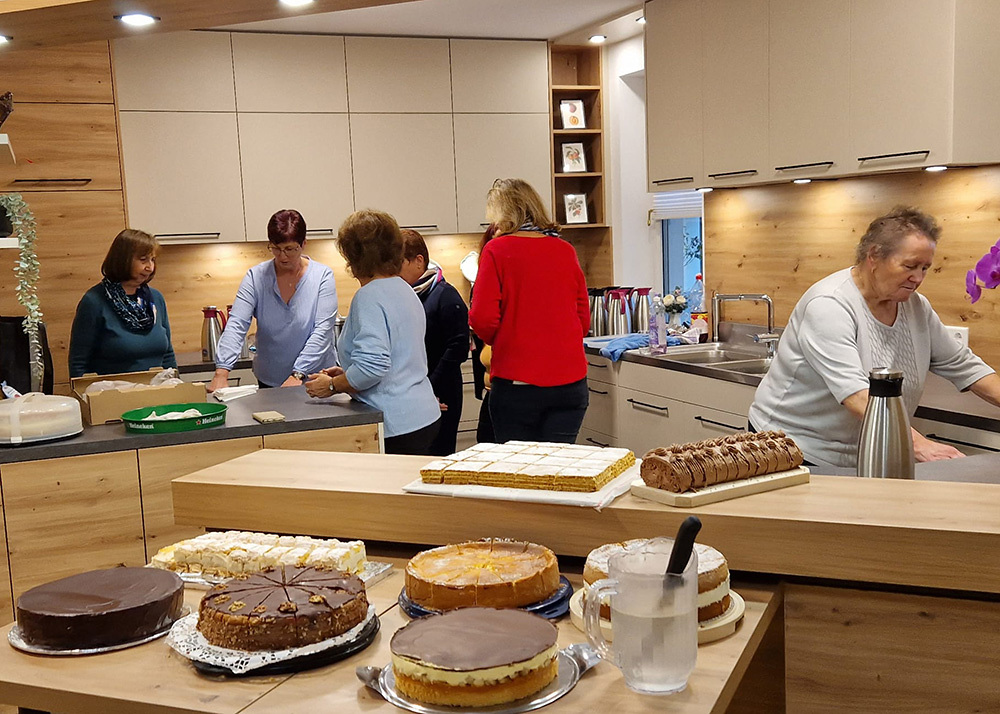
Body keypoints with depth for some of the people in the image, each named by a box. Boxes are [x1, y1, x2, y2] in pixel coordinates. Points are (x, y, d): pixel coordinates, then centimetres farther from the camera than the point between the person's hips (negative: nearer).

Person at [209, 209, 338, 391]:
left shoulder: (322, 276, -7)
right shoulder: (256, 277, -3)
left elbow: (322, 330, -14)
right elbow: (236, 325, -13)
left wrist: (298, 374, -23)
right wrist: (221, 372, -26)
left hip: (316, 381, -1)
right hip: (268, 381, 1)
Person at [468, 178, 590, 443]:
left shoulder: (496, 250, -5)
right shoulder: (566, 250, 7)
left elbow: (483, 320, -10)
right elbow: (584, 320, 11)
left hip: (516, 383, -3)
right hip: (569, 380, 3)